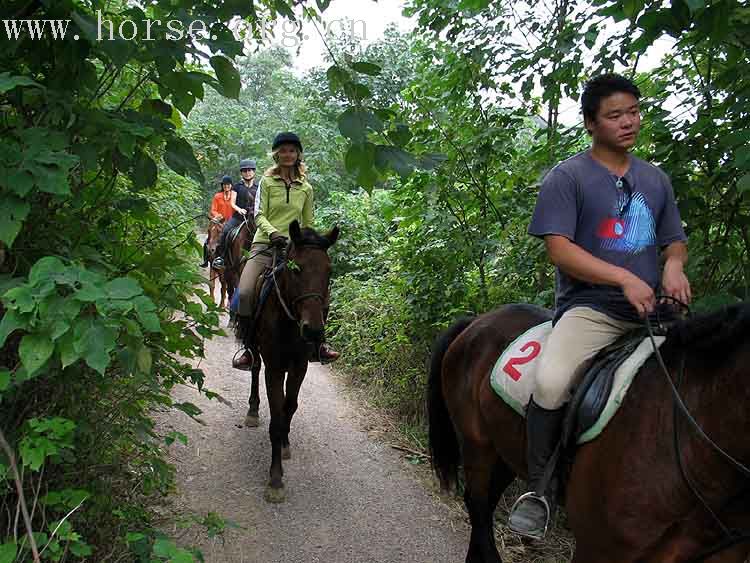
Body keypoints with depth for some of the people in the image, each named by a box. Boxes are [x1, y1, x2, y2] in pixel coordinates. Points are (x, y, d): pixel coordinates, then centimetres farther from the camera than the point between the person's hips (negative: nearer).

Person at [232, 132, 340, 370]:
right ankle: (249, 348, -6)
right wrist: (273, 233, -23)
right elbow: (259, 215, -5)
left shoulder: (306, 188, 13)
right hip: (265, 245, -2)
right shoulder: (267, 182, 5)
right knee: (245, 293, -20)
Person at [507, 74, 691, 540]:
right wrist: (625, 278, -21)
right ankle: (541, 490, -10)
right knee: (551, 382, -31)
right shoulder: (567, 177, 0)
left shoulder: (656, 179, 18)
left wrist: (674, 265, -2)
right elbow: (559, 248, -10)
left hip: (650, 310, 6)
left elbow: (675, 240, 23)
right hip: (590, 308, -6)